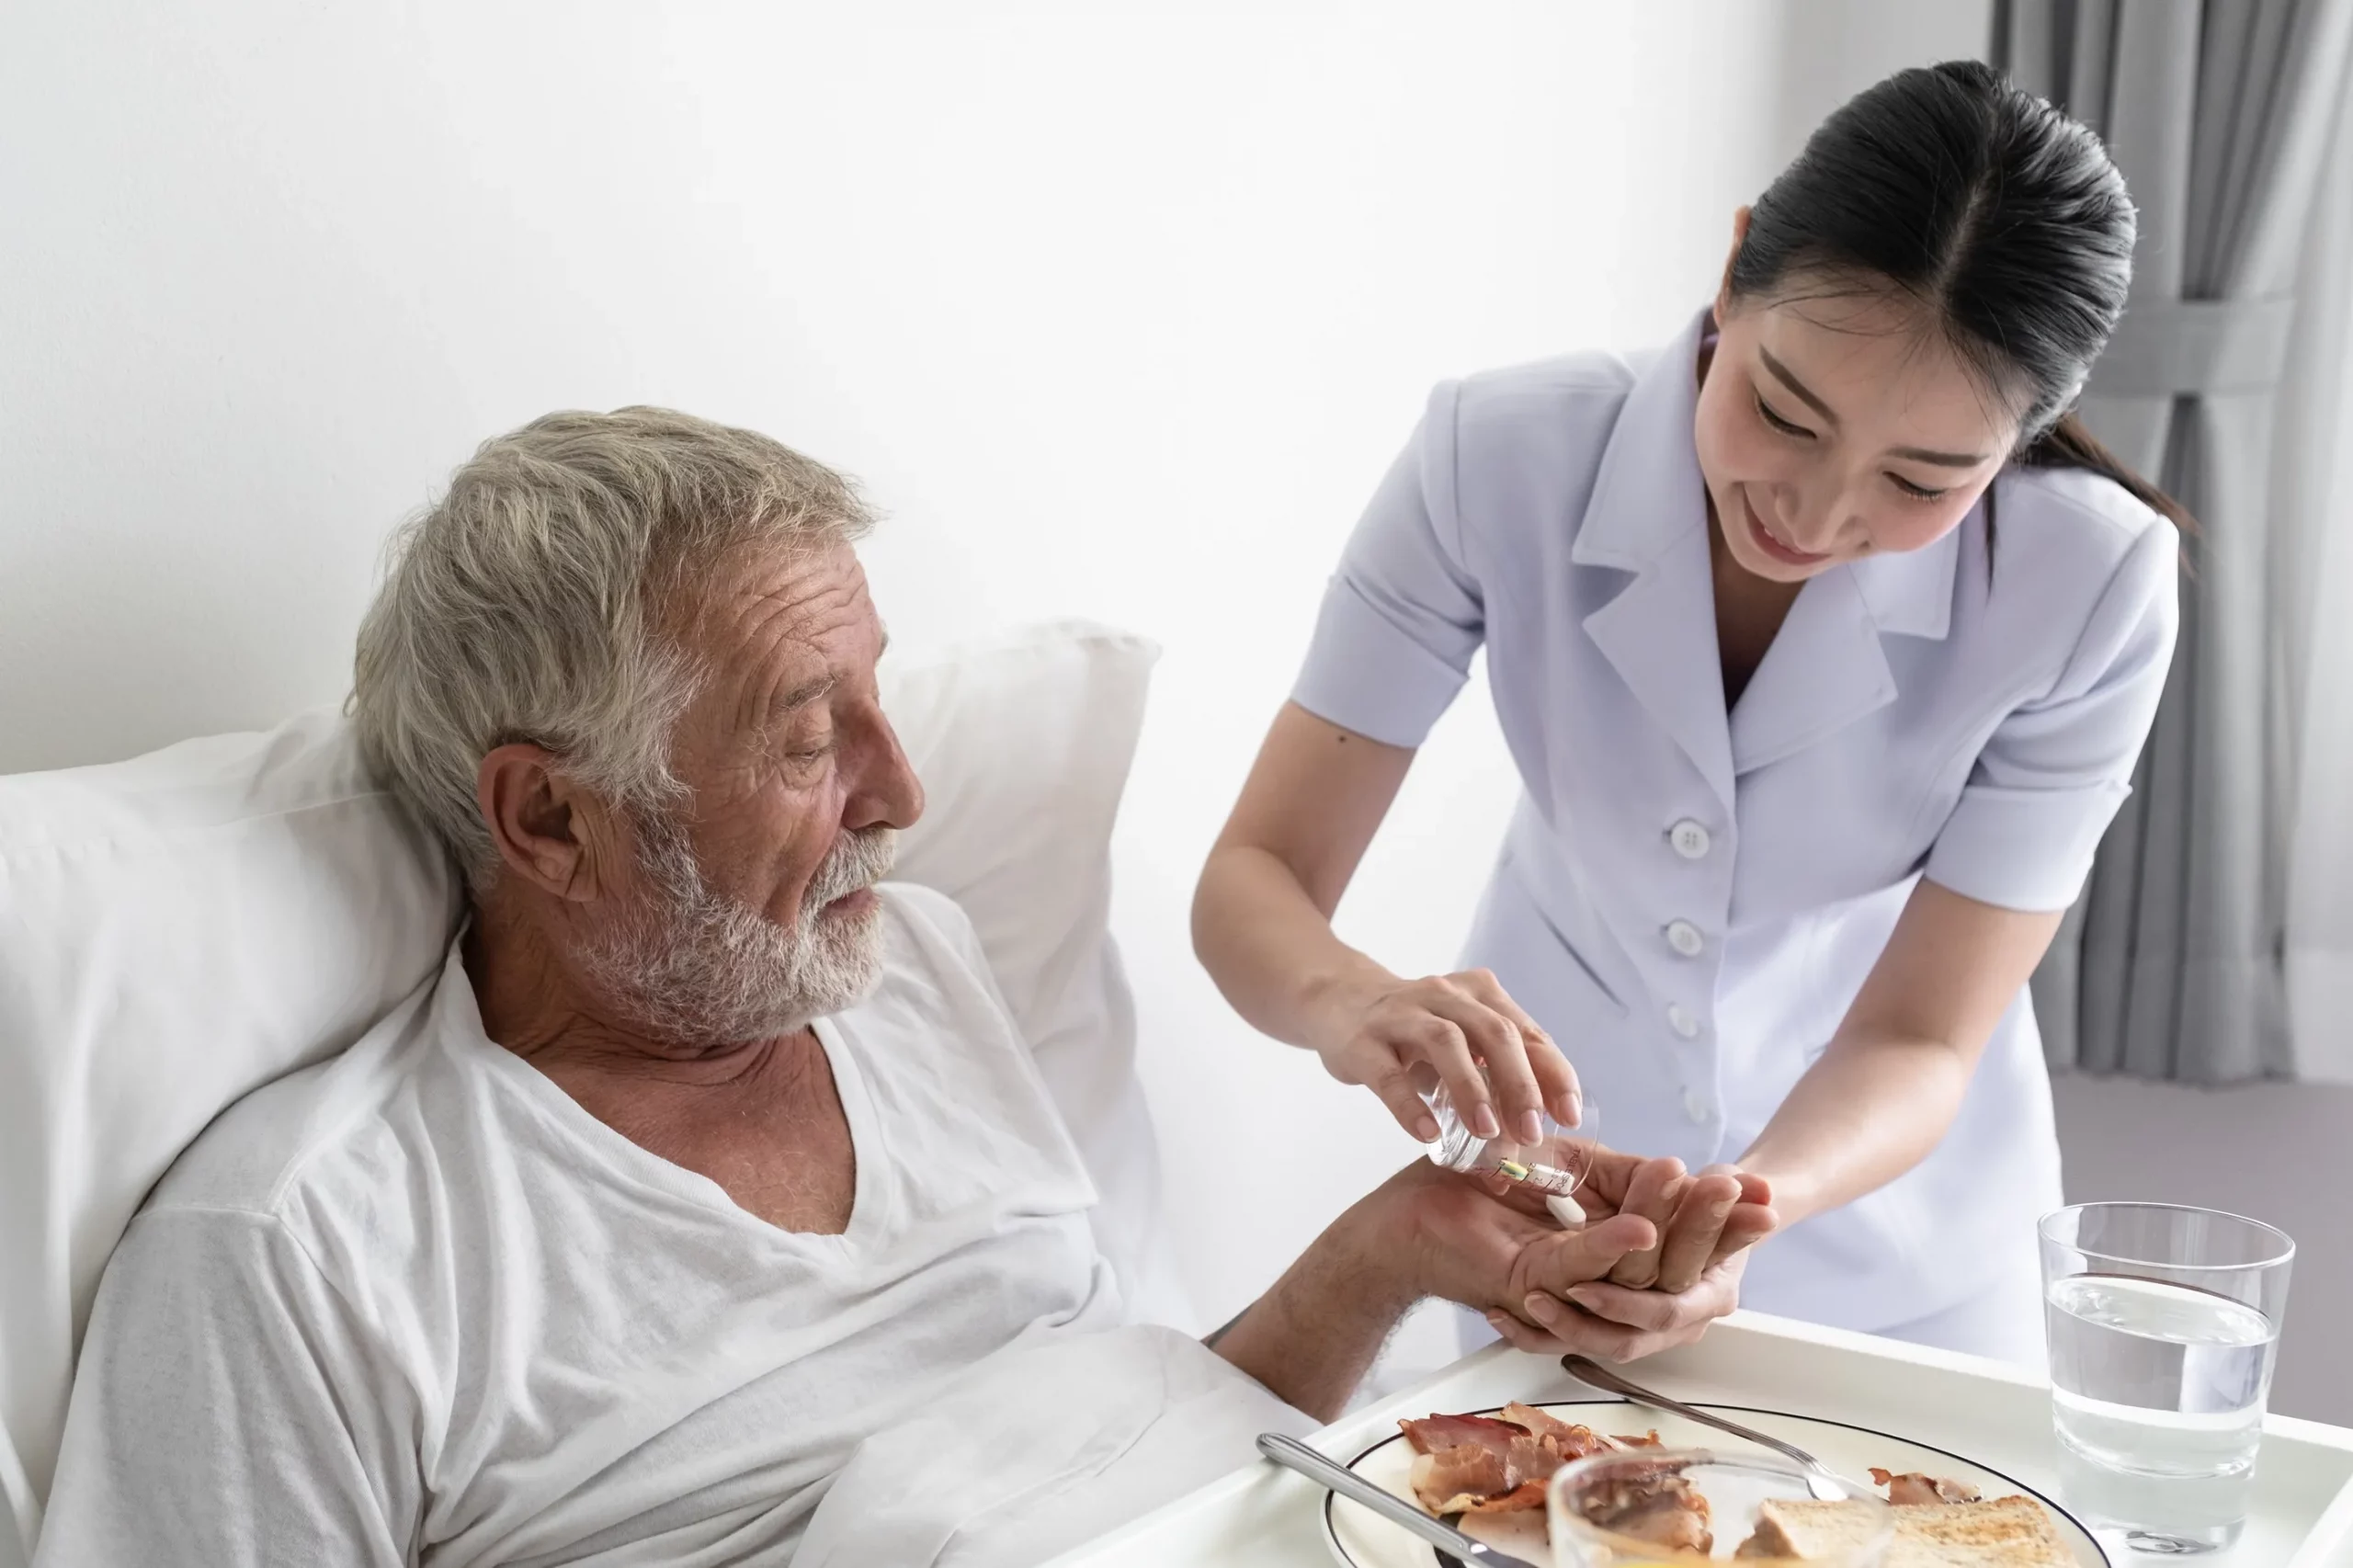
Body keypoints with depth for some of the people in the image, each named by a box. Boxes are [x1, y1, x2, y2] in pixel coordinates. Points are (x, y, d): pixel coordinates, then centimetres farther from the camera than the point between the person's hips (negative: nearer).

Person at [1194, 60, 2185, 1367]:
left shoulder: (2091, 586, -27)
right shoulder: (1500, 457, -27)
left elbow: (1916, 1040, -22)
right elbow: (1254, 878, -23)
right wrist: (1354, 1000, -46)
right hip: (1543, 1169, 1)